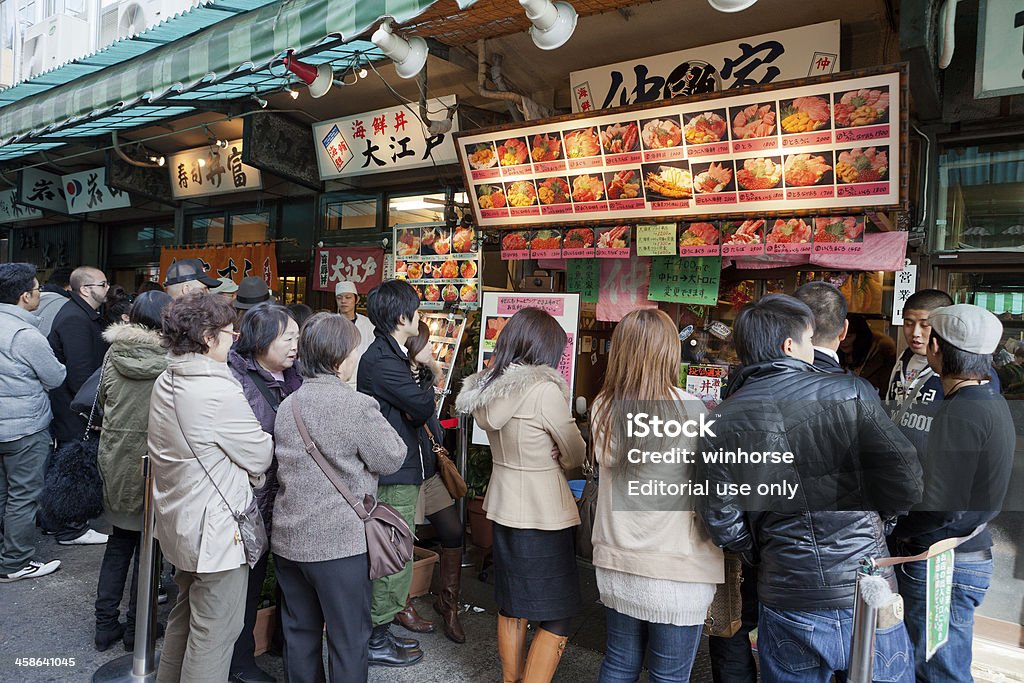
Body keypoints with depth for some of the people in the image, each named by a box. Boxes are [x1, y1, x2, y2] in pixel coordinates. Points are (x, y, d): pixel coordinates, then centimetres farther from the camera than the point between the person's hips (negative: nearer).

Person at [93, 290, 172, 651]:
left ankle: (105, 624, 27)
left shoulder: (114, 353, -3)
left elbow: (104, 401, 10)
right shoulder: (172, 361, -18)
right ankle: (136, 629, 23)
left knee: (119, 541, 19)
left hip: (115, 460, 4)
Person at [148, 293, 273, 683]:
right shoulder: (219, 391, -25)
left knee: (185, 615, 27)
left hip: (178, 520, 10)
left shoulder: (165, 383, 3)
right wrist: (271, 442, 4)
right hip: (215, 531, -10)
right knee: (215, 632, 6)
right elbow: (260, 455, -17)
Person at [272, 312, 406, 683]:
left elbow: (284, 460, 13)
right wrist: (378, 426, 5)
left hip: (289, 538, 7)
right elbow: (391, 458, -11)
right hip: (340, 541, -7)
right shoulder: (357, 405, -18)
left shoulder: (288, 404, 5)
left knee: (299, 632, 20)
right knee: (349, 638, 9)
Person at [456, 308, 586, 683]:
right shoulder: (544, 390, -22)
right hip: (544, 514, -8)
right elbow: (575, 456, -10)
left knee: (511, 607, 22)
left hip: (503, 506, 8)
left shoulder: (487, 388, 0)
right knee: (556, 620, 7)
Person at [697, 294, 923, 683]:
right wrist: (868, 512, 9)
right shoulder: (848, 392, -10)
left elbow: (722, 524, -8)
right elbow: (906, 483, -11)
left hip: (787, 604, 1)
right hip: (867, 595, -1)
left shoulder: (722, 422, -7)